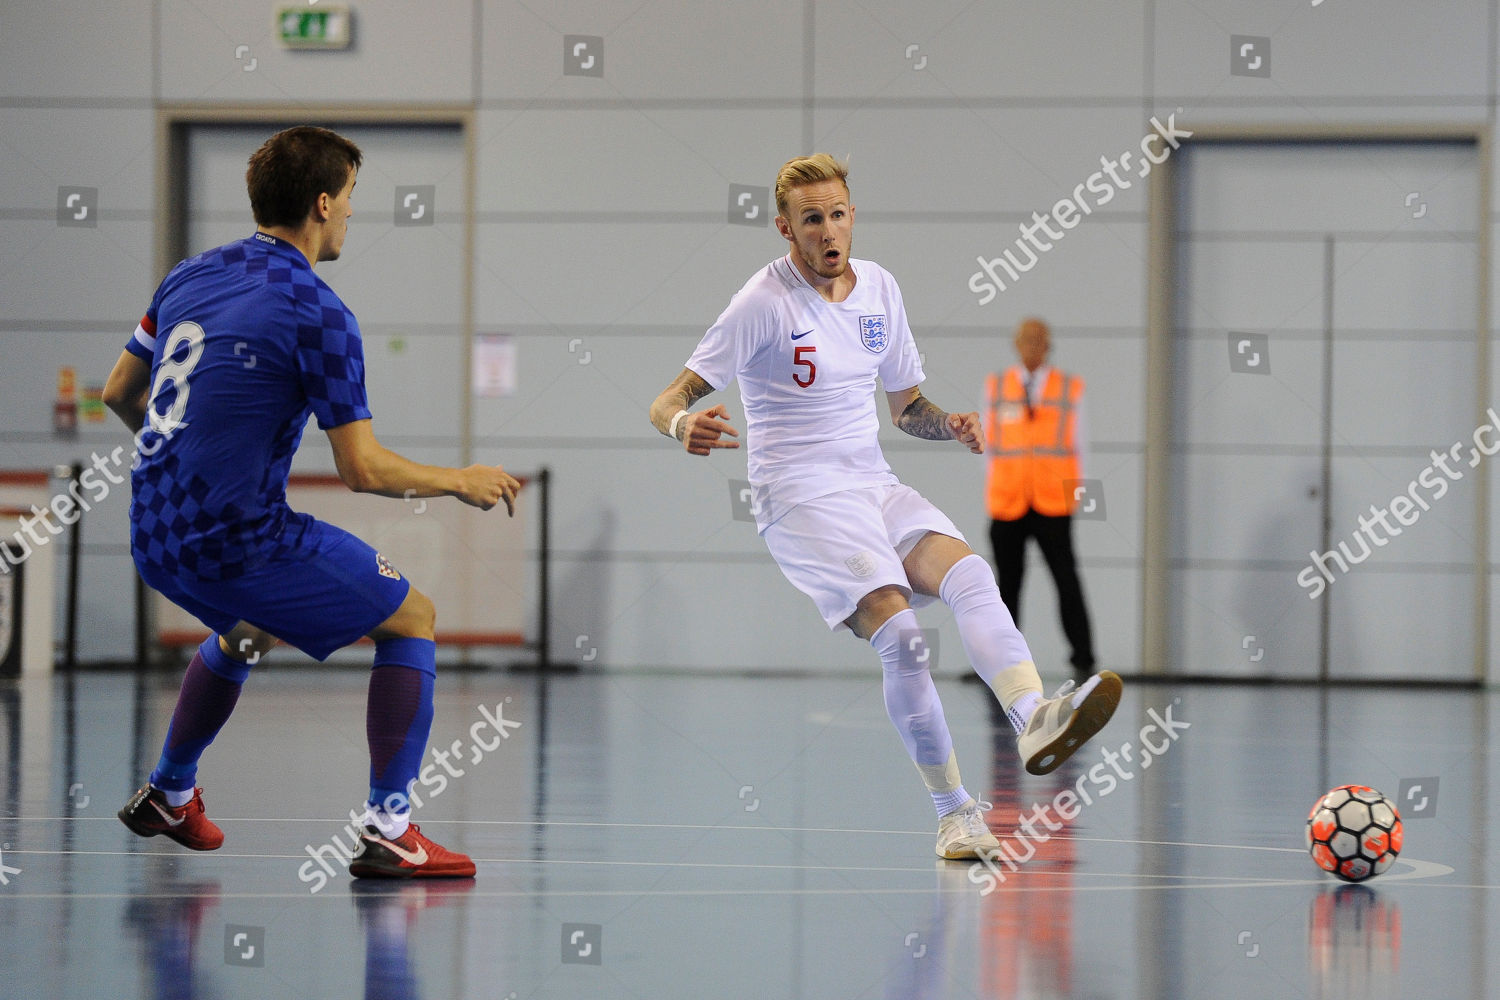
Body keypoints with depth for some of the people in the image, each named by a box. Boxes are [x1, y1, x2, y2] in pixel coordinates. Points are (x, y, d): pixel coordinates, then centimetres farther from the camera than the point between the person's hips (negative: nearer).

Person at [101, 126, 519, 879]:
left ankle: (169, 794, 45)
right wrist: (462, 483, 1)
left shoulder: (189, 277, 8)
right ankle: (387, 831, -2)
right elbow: (363, 470, -15)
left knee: (248, 625, 38)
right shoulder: (317, 313, -14)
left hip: (154, 538, 8)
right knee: (411, 619, 6)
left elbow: (119, 393, 20)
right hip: (239, 539, -8)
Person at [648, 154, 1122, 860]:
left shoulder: (879, 288, 12)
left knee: (970, 574, -25)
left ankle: (1034, 719, -47)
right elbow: (669, 401, -9)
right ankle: (953, 813, -20)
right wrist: (683, 424, -34)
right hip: (798, 496, -5)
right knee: (898, 632, -26)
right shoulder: (764, 303, -6)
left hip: (874, 485, 6)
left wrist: (949, 425, 1)